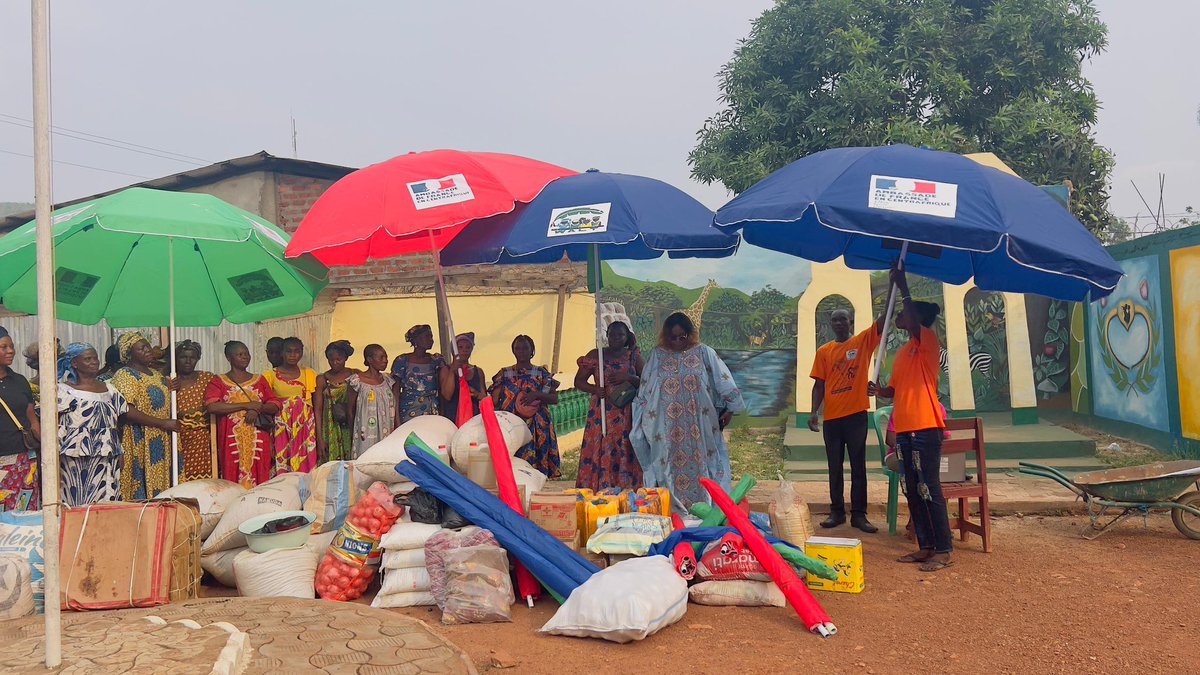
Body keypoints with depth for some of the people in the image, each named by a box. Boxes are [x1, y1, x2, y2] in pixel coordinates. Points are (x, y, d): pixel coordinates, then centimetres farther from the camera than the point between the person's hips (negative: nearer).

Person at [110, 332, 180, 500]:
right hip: (139, 442, -8)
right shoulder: (125, 375, -8)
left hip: (161, 443, 8)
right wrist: (163, 423, -20)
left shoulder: (156, 373, 17)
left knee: (160, 483, 6)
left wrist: (172, 388, 4)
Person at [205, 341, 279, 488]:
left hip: (258, 440, 2)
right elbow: (211, 406, -11)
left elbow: (275, 405, 9)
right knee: (234, 480, -6)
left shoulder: (259, 380, 15)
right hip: (232, 440, -2)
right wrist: (246, 405, -12)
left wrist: (257, 409, -12)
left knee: (260, 479, -1)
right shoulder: (219, 381, 6)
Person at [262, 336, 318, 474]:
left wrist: (318, 436, 4)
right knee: (281, 467, -7)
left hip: (305, 430, 2)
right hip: (281, 432, -2)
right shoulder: (270, 376, 3)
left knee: (304, 468, -3)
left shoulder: (309, 374, 10)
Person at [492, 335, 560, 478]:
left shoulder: (541, 373, 9)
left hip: (536, 427, -1)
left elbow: (555, 398, 0)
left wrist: (536, 395, -16)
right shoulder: (504, 374, 13)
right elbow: (494, 400, 6)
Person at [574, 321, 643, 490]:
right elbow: (579, 381, 8)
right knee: (600, 455, -6)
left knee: (625, 455, -4)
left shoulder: (633, 356, 10)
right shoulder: (596, 355, 8)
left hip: (627, 415, 0)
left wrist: (628, 378, -11)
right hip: (601, 414, 0)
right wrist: (595, 389, -11)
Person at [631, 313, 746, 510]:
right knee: (672, 469, 3)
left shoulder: (704, 353, 1)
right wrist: (644, 422, 9)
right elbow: (644, 391, 9)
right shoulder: (657, 355, 4)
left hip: (698, 427, -1)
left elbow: (724, 382, 4)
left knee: (699, 464, 3)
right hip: (668, 430, 1)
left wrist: (730, 408, 3)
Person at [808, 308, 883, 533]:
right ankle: (837, 512, 17)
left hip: (856, 415, -2)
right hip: (832, 417, 2)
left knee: (858, 466, 3)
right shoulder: (824, 351, 7)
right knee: (835, 467, 8)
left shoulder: (863, 341, 3)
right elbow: (819, 385, 7)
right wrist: (814, 412, -2)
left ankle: (858, 514, 8)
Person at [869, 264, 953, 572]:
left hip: (925, 428, -9)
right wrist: (878, 390, 1)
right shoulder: (903, 352, 20)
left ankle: (943, 550, 0)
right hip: (904, 428, 9)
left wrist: (902, 286, -22)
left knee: (929, 489, -7)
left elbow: (916, 321, -26)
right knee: (913, 491, 11)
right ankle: (926, 547, 19)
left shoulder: (928, 342, -5)